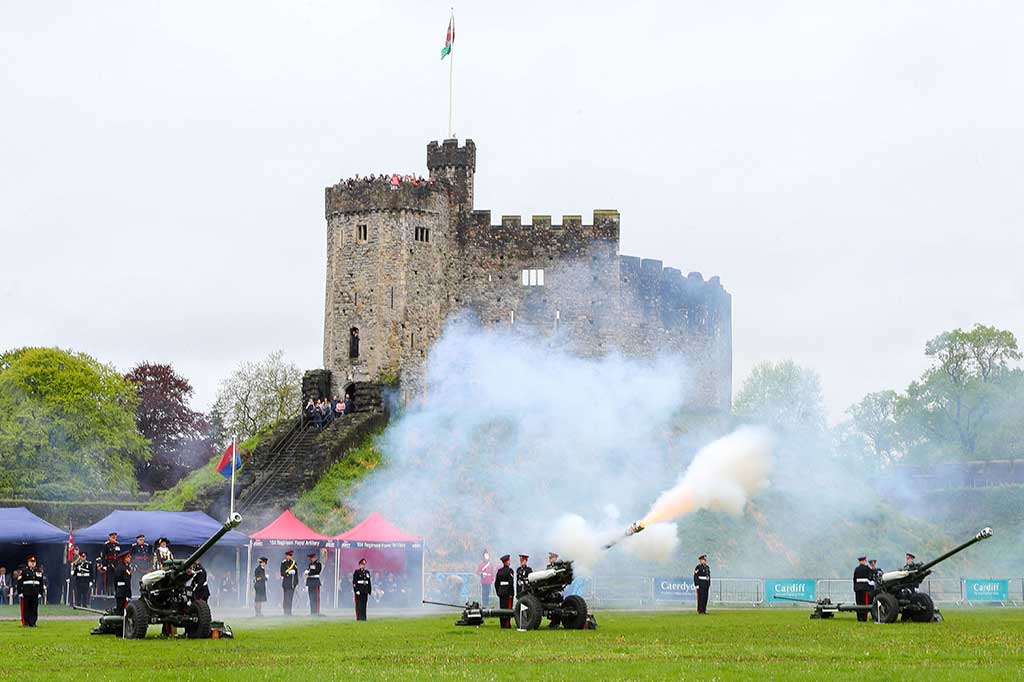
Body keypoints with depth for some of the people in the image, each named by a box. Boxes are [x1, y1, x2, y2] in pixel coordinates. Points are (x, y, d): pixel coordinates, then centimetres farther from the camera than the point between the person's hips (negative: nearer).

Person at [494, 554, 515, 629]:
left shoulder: (499, 571, 9)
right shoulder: (509, 570, -11)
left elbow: (496, 583, 12)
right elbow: (511, 583, -17)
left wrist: (498, 592, 18)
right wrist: (511, 593, -14)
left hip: (501, 591, 7)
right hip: (508, 592, -7)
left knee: (502, 608, 8)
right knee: (508, 608, -4)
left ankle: (502, 624, 11)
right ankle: (507, 624, -6)